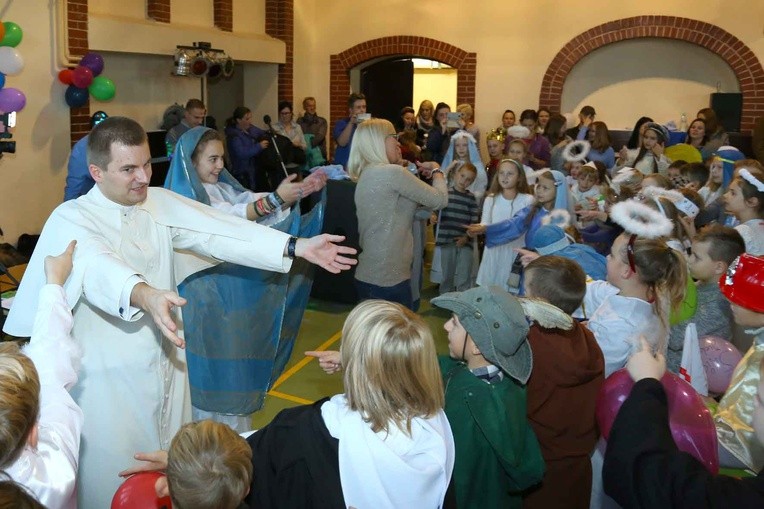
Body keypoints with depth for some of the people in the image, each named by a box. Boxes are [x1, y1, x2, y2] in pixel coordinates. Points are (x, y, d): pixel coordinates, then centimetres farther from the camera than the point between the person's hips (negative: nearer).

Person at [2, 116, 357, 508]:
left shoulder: (160, 203, 1)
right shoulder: (71, 219, -15)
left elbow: (218, 232, -8)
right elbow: (99, 267, -35)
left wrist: (296, 247, -19)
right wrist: (145, 295, -57)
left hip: (166, 362, 5)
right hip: (110, 377, -5)